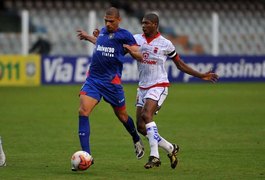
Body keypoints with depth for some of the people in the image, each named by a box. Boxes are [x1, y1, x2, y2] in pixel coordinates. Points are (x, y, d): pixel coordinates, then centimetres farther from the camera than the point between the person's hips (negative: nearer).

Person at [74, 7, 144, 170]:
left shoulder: (124, 35, -5)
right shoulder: (103, 31, 13)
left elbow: (140, 57, -8)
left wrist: (130, 50, -27)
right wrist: (88, 37, 42)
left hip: (112, 81, -4)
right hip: (93, 79, 4)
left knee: (122, 116, 11)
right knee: (83, 111, -15)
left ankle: (137, 140, 44)